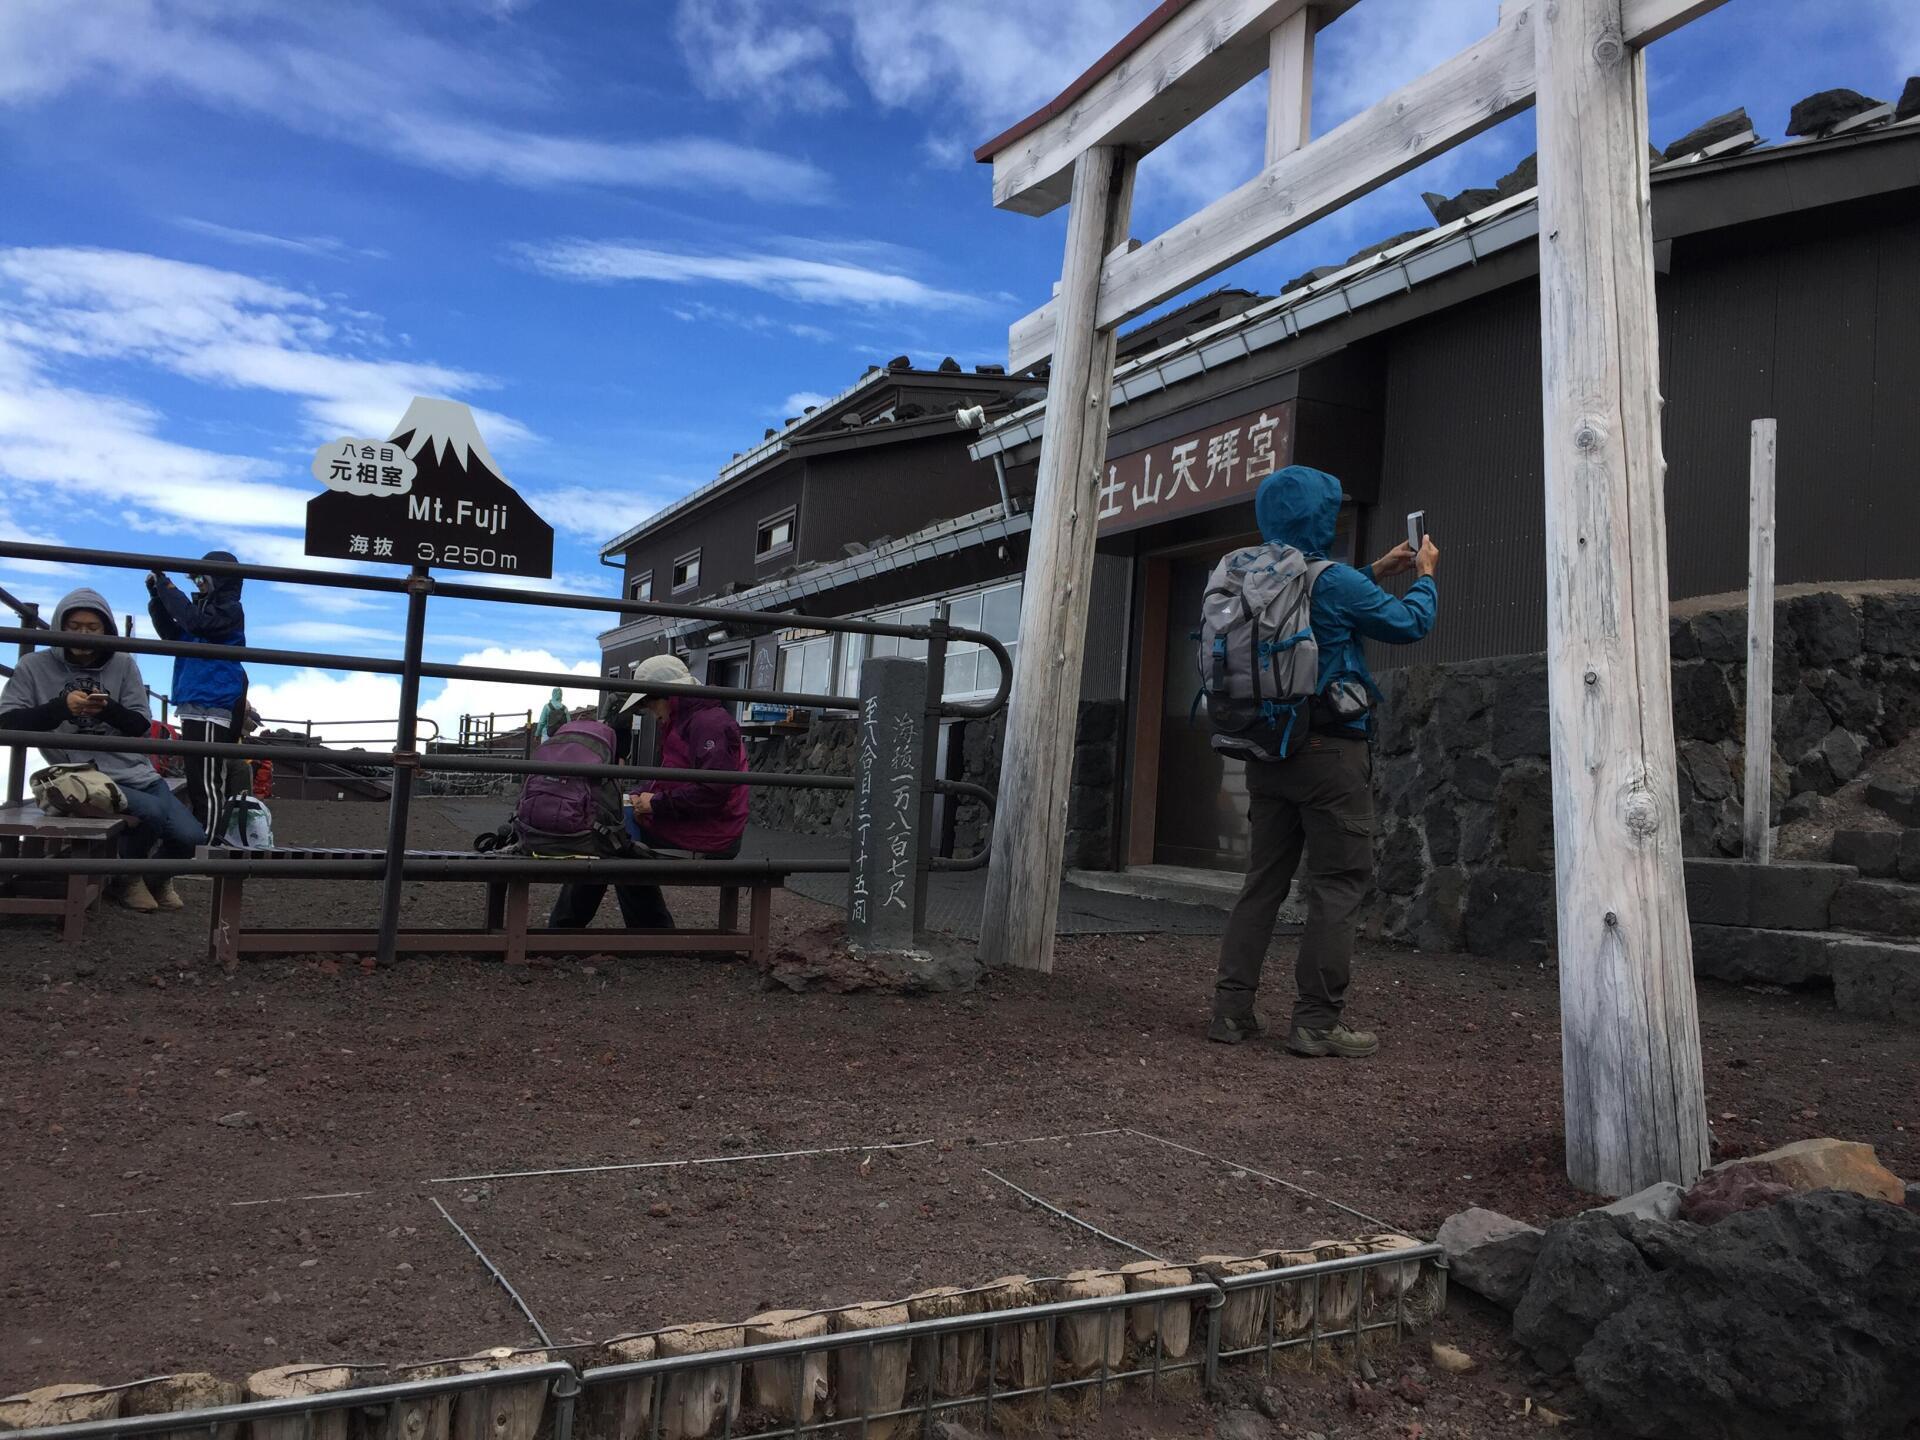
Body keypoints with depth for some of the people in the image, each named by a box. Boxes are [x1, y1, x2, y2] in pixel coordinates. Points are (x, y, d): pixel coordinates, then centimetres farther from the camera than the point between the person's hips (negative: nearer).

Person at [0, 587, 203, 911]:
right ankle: (126, 877, 2)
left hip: (138, 773, 4)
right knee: (151, 812, -30)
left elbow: (142, 726, 6)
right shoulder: (34, 666, 3)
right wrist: (60, 707, -17)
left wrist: (109, 709, -15)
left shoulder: (123, 665, 8)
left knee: (188, 836, -11)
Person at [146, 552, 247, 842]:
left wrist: (167, 587, -14)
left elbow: (195, 622, -23)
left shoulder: (230, 609, -6)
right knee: (199, 782, 13)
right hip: (195, 706, 9)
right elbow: (172, 634, 22)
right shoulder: (206, 606, 19)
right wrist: (157, 596, 10)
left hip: (211, 708, -9)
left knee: (207, 784, -11)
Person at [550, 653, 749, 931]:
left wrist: (657, 804, -18)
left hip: (703, 842, -10)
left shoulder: (710, 723, -17)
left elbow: (712, 790, -26)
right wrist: (641, 796, 3)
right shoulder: (680, 723, 17)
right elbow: (667, 778, 23)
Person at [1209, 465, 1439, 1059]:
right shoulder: (1335, 581, -13)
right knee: (1339, 884, 0)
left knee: (1264, 880, 11)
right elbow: (1409, 624, -1)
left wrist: (1376, 572, 31)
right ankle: (1316, 1022, 0)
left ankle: (1232, 1009, 10)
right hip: (1330, 750, -7)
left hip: (1267, 751, 7)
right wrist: (1426, 576, 16)